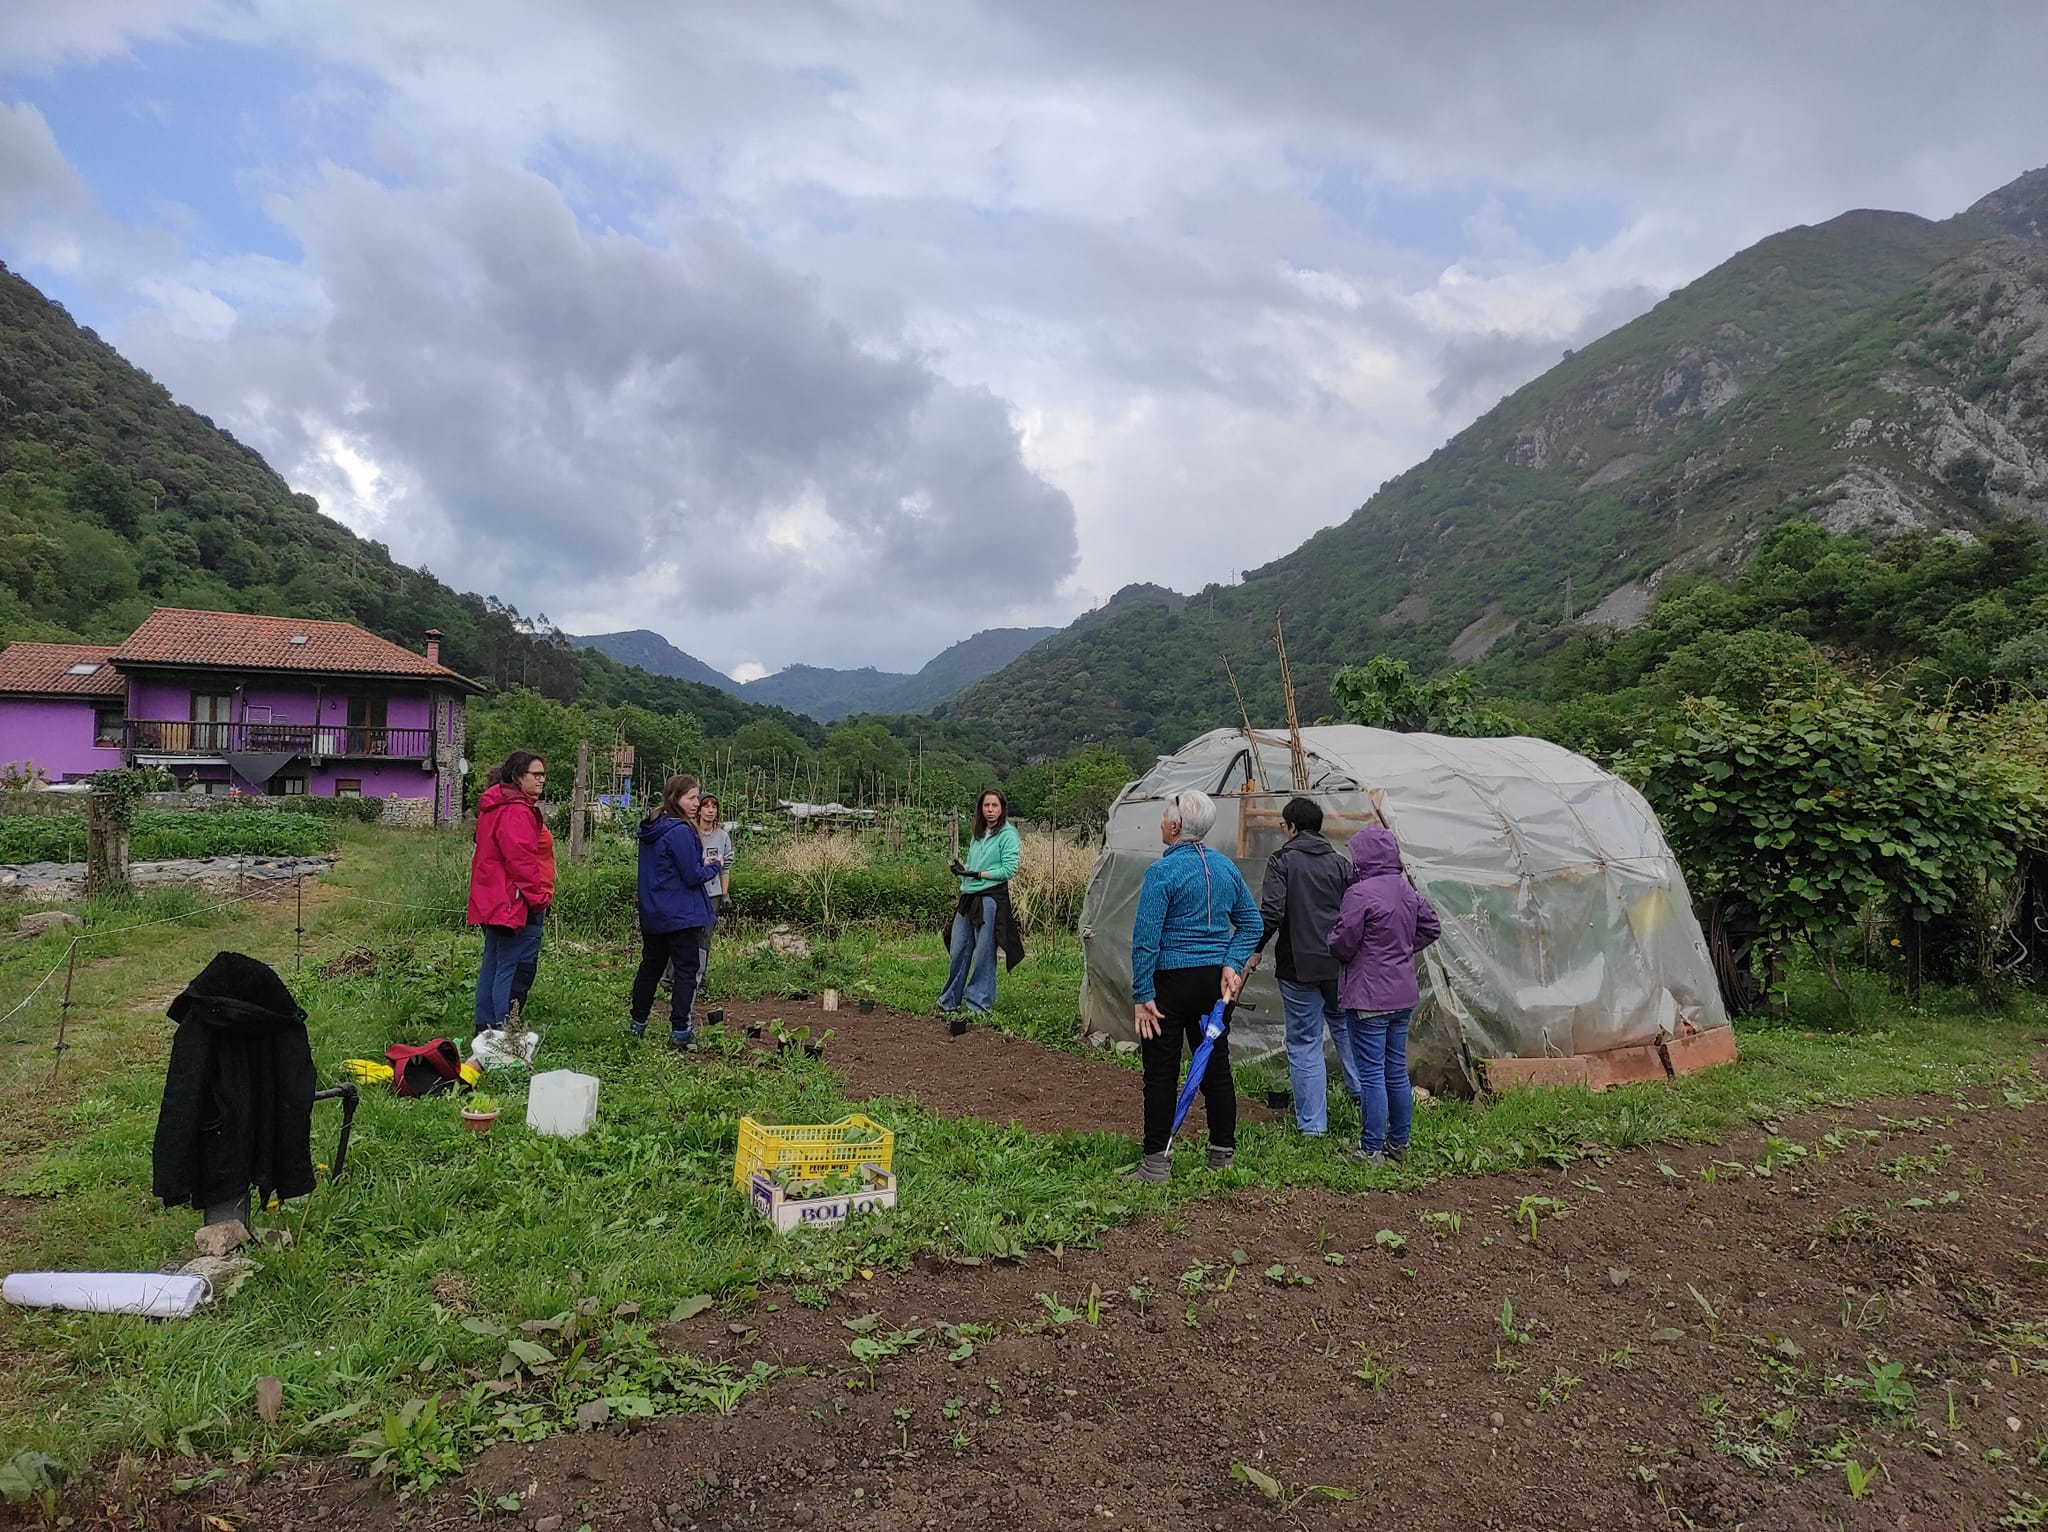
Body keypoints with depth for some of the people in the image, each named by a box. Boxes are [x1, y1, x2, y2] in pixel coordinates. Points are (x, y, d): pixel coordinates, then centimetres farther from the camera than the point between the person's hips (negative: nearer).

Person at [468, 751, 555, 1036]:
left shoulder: (495, 807, 17)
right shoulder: (516, 812, -17)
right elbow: (521, 860, -22)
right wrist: (538, 897, -16)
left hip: (493, 902, 11)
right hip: (516, 903, -11)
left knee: (493, 965, 16)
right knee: (514, 969, -7)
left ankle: (485, 1029, 24)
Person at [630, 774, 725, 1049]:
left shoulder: (650, 829, 9)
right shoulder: (680, 832, -20)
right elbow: (693, 876, -17)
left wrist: (702, 865, 10)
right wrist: (712, 866, 1)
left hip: (652, 915, 9)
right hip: (681, 915, -9)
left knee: (650, 966, 19)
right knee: (687, 971, -1)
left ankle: (638, 1025, 26)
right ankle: (679, 1032, -1)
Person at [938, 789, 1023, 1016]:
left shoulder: (1008, 834, -3)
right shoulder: (978, 834, 17)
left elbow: (1009, 870, -11)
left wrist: (976, 874, -15)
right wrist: (961, 867, -3)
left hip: (991, 898, -6)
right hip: (968, 897, 7)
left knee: (983, 953, -1)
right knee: (958, 950, 8)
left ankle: (979, 1003, 10)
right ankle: (949, 1001, 19)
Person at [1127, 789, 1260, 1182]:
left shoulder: (1162, 871, -13)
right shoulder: (1226, 867, 7)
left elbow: (1146, 938, -16)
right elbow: (1251, 923, 10)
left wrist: (1142, 995, -12)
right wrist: (1232, 964, 2)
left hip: (1172, 980, -6)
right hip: (1215, 980, 6)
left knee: (1161, 1072, 1)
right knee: (1216, 1066, 14)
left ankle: (1156, 1163, 5)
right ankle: (1222, 1155, 23)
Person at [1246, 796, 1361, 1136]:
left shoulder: (1281, 860, -7)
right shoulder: (1341, 862, 6)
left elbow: (1271, 912, -15)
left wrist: (1255, 949, -3)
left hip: (1299, 967, -4)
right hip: (1340, 964, 4)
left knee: (1304, 1042, 4)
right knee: (1345, 1027, 25)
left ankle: (1312, 1123, 8)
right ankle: (1363, 1093, 30)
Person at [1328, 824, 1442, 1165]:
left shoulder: (1359, 893, -18)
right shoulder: (1408, 890, 7)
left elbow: (1343, 944, -16)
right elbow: (1432, 927, 18)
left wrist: (1333, 938, 6)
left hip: (1369, 997, -8)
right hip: (1403, 995, 8)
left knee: (1371, 1073, -1)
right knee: (1397, 1071, 16)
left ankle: (1372, 1149, 4)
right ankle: (1399, 1142, 26)